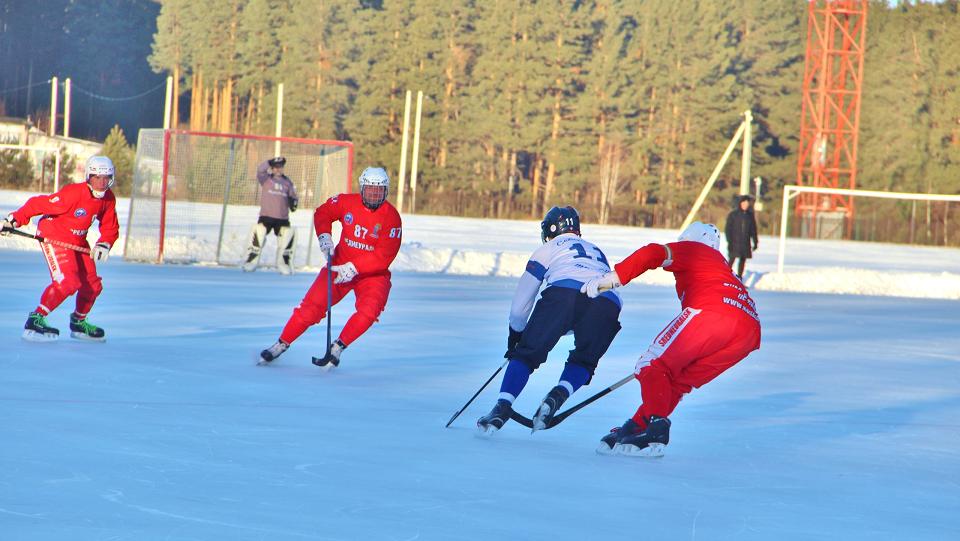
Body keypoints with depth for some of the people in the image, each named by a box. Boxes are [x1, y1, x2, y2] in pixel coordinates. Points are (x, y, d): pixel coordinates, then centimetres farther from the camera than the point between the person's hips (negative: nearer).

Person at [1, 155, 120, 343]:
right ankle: (35, 321, -23)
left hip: (78, 241, 8)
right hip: (53, 236, -8)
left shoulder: (108, 199, -4)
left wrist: (104, 245, -13)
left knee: (92, 285, 9)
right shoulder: (73, 193, -28)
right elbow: (39, 204, -26)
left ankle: (78, 322, 33)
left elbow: (110, 228, 6)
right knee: (68, 282, -25)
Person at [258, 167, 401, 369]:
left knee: (370, 309, -29)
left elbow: (384, 256, -22)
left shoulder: (391, 217, -17)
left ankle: (337, 347, -15)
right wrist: (324, 235, -9)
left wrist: (353, 268, -29)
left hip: (372, 274, -2)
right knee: (312, 305, -10)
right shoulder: (348, 202, -8)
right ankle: (282, 344, 4)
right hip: (341, 265, 2)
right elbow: (323, 212, 10)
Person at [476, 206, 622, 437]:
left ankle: (502, 407, -13)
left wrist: (515, 335, 44)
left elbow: (520, 304, 28)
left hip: (563, 292, -3)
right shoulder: (597, 252, 42)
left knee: (527, 354, 5)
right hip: (608, 303, 3)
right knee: (584, 360, 23)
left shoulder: (547, 250, 29)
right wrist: (565, 329, 55)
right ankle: (559, 395, -4)